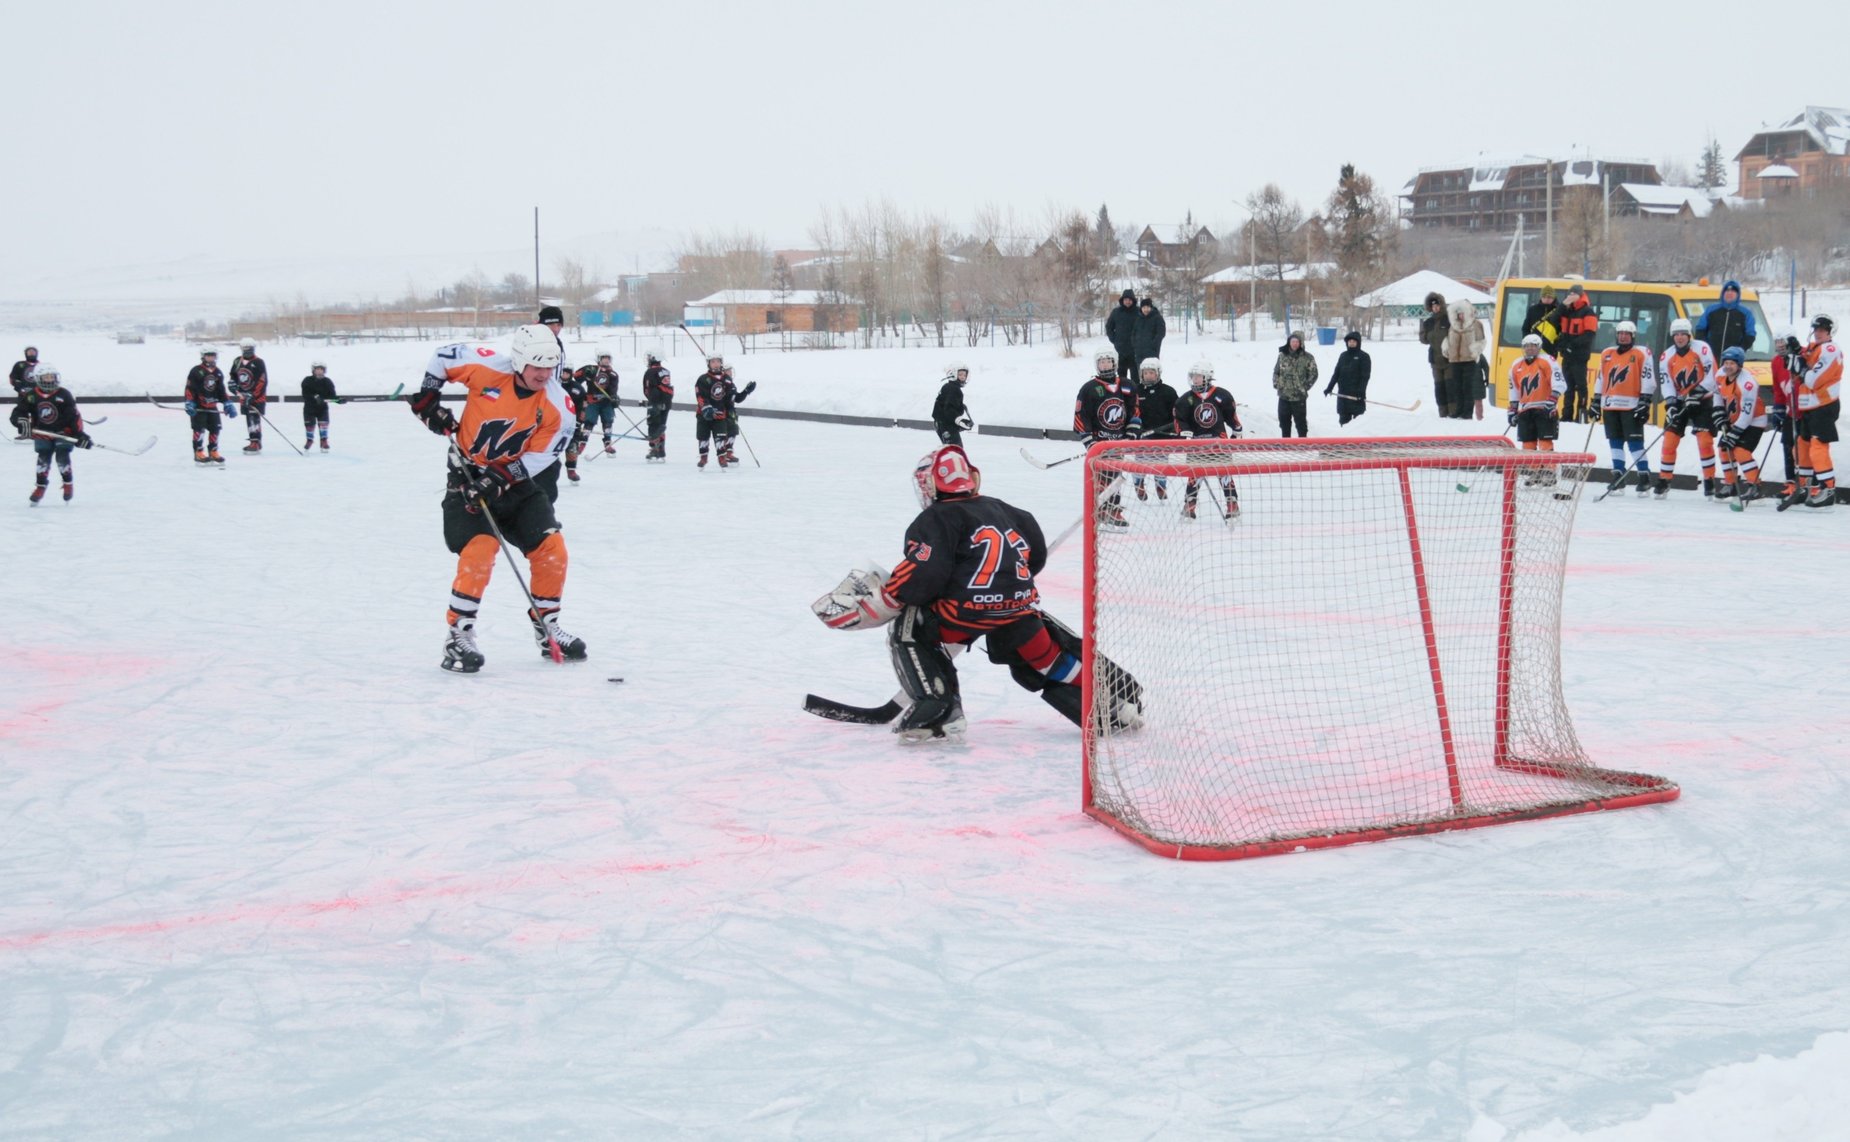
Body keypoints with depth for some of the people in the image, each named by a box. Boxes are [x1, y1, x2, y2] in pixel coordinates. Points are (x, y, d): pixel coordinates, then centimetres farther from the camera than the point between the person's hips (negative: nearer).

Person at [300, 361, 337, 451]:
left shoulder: (327, 382, -2)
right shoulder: (307, 381, -10)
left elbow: (332, 395, -4)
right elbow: (305, 395, -19)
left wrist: (338, 399, -25)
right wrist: (315, 397, -34)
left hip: (322, 407, 1)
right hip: (309, 407, -1)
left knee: (323, 423, -9)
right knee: (309, 424, 1)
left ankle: (324, 442, 1)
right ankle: (309, 440, 24)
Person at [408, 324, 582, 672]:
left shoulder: (558, 407, -13)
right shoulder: (487, 367, -19)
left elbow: (539, 457, -10)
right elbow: (443, 356, -2)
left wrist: (500, 480, -21)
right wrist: (428, 396, -6)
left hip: (516, 478, 4)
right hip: (469, 471, -3)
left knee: (551, 547, -5)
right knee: (480, 547, -21)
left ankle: (546, 627, 16)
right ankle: (457, 637, -12)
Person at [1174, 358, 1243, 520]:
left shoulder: (1221, 395, -1)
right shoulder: (1186, 399, 1)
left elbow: (1231, 414, 9)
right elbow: (1179, 420, -2)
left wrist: (1237, 431, 14)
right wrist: (1186, 434, -14)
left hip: (1219, 439, 0)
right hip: (1196, 441, 0)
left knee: (1224, 472, 0)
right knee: (1195, 474, -1)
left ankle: (1232, 504, 6)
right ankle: (1188, 505, 8)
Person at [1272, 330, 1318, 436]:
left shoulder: (1307, 358, -7)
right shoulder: (1282, 355, 4)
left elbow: (1313, 374, -2)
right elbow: (1276, 371, 15)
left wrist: (1304, 387, -7)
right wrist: (1276, 383, 3)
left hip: (1299, 397, -4)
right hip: (1283, 396, 4)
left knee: (1300, 422, 4)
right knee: (1284, 421, 13)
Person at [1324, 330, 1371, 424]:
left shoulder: (1364, 357, -1)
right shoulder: (1343, 356, 13)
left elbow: (1365, 376, -8)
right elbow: (1336, 373, 15)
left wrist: (1361, 391, -19)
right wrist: (1329, 387, 5)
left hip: (1356, 395, -5)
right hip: (1343, 394, 5)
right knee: (1343, 420, 5)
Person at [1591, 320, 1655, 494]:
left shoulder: (1641, 355, -1)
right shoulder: (1606, 355, 14)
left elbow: (1648, 380, -4)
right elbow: (1600, 380, 19)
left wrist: (1645, 402, -10)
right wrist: (1596, 401, 15)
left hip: (1631, 406, -5)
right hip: (1610, 405, 5)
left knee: (1635, 441, -9)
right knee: (1615, 442, 8)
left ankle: (1644, 476, -6)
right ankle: (1618, 475, 14)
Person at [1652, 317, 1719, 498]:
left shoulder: (1701, 348, -12)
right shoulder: (1666, 356, -2)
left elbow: (1711, 375, -14)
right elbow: (1666, 383, -7)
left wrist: (1697, 393, -23)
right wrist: (1671, 405, -21)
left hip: (1702, 401, -3)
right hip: (1679, 402, 3)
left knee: (1705, 441, -10)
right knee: (1669, 441, -3)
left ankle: (1709, 482, 0)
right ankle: (1663, 482, 4)